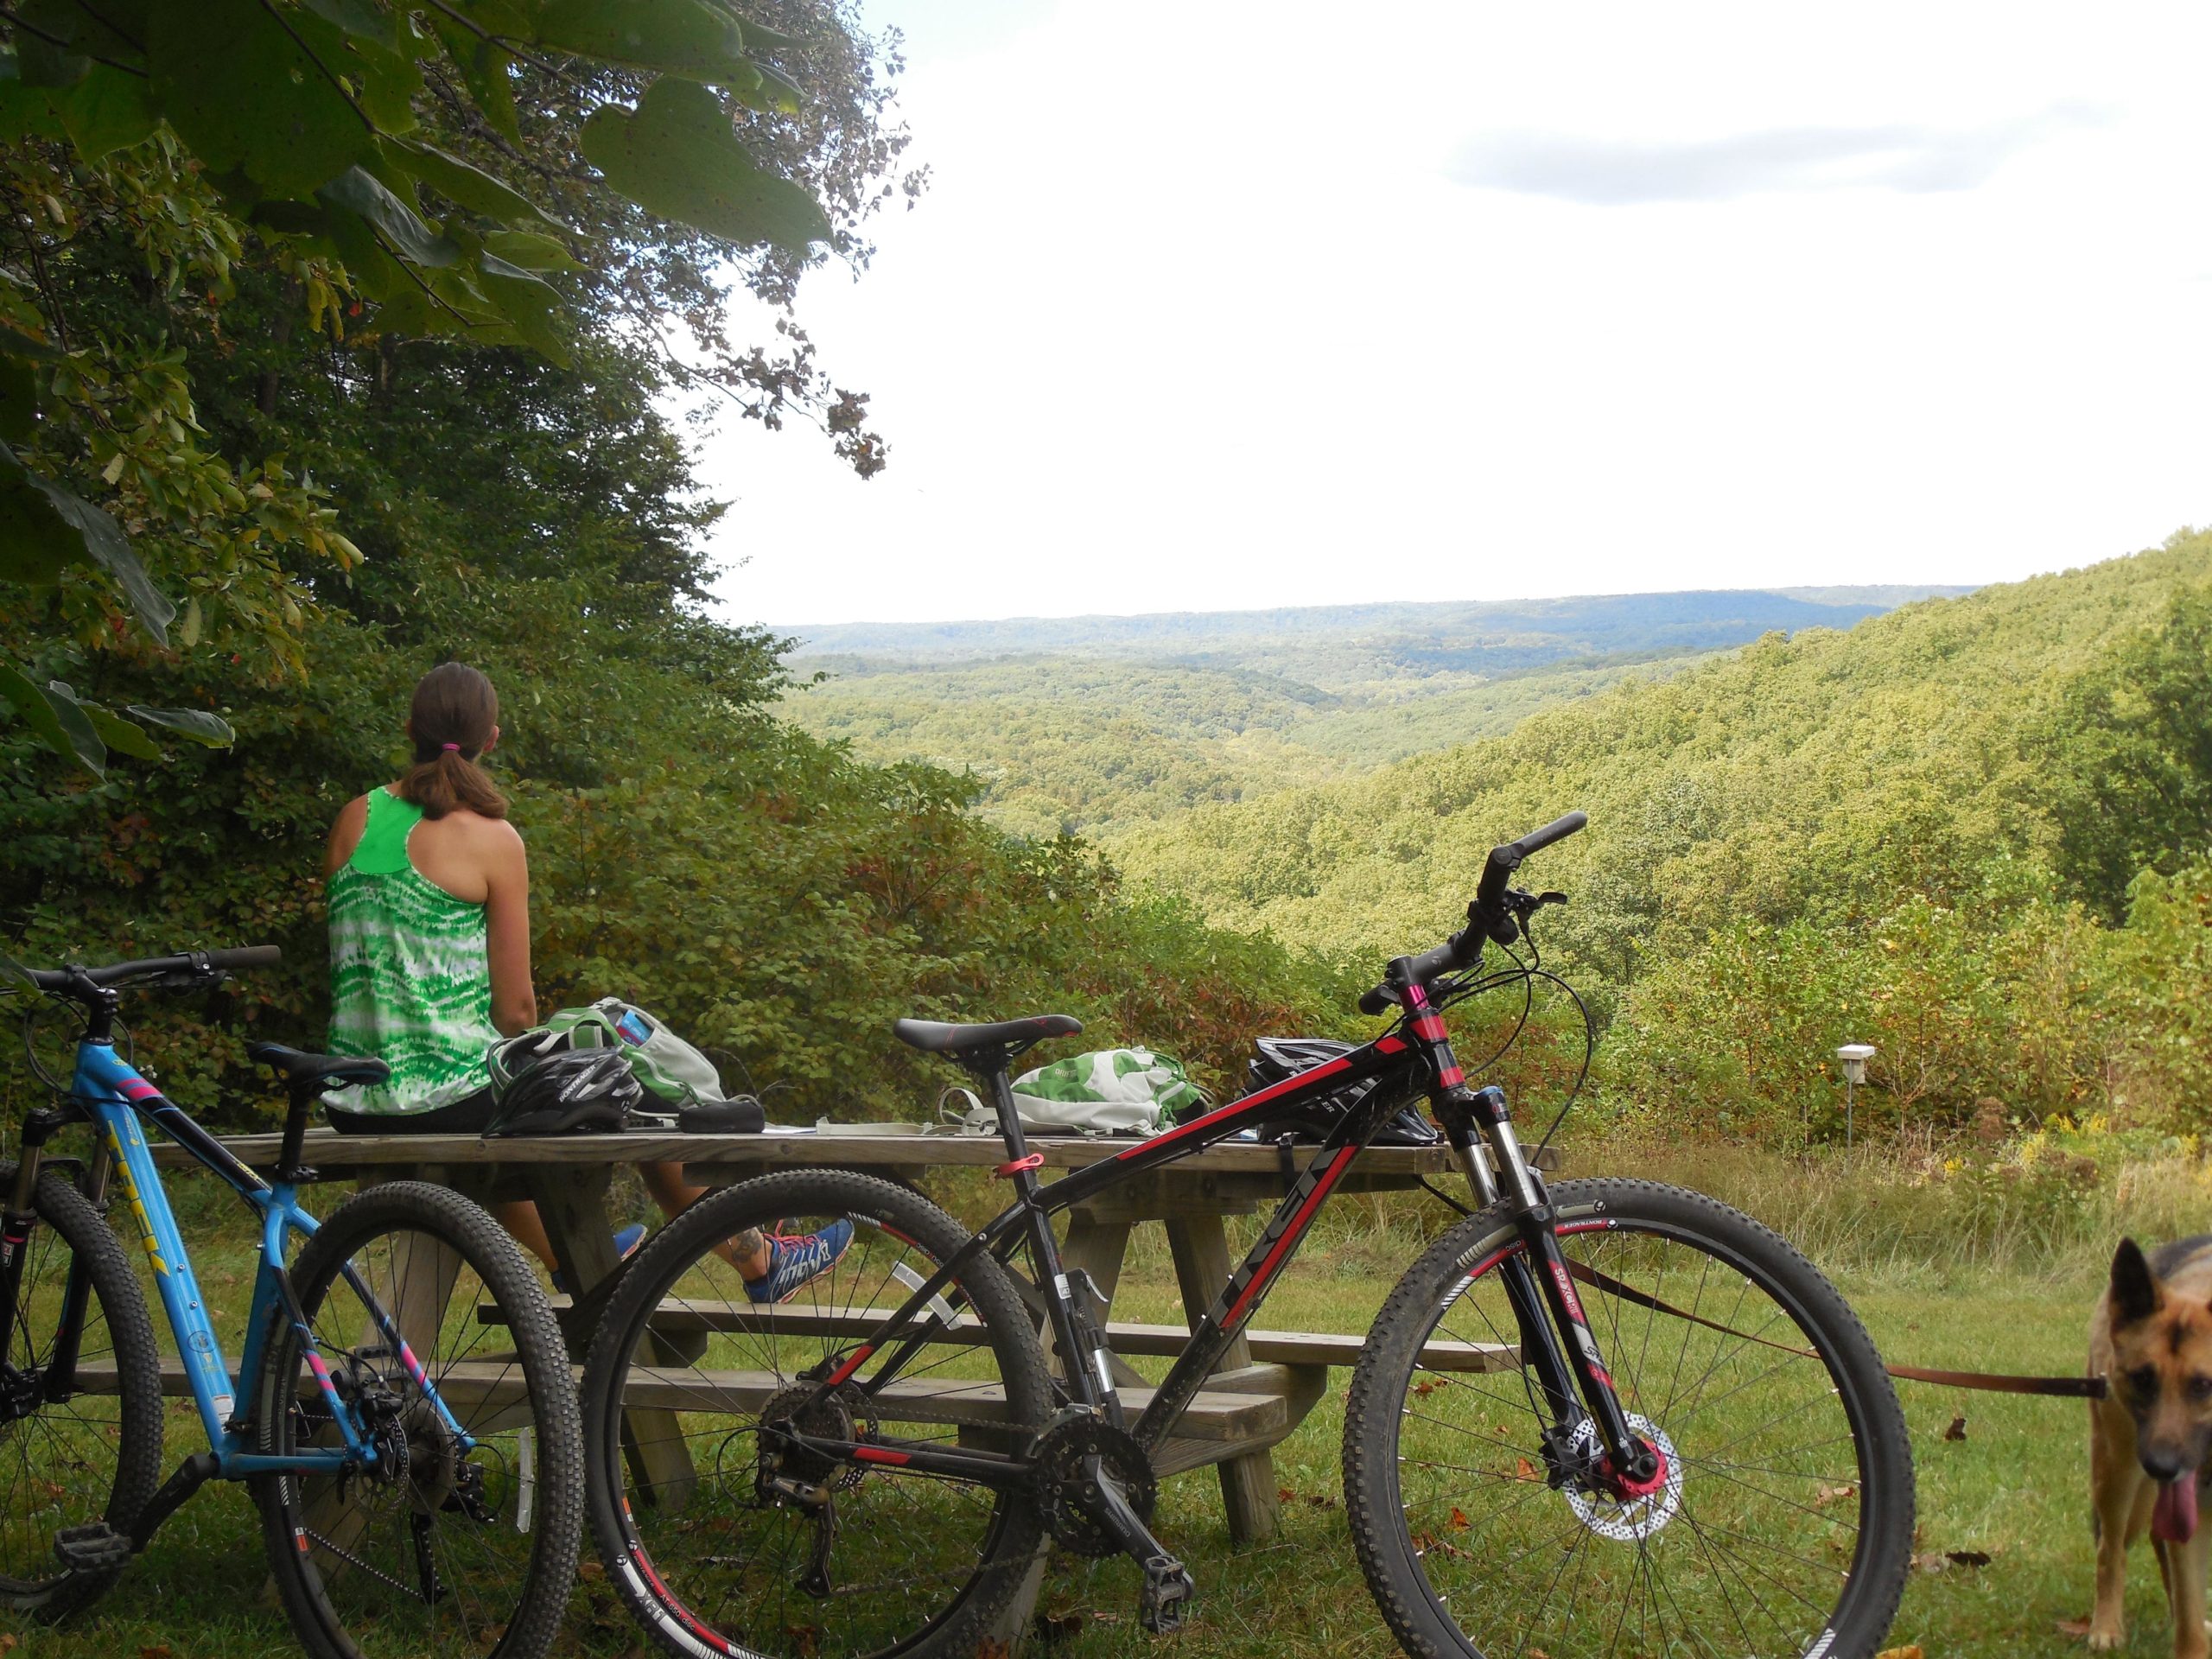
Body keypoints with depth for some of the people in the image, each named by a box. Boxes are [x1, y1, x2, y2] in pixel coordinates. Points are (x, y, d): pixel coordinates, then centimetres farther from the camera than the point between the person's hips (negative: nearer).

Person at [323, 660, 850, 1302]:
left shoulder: (354, 819, 4)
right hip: (452, 1100, -6)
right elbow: (515, 1007, -9)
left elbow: (349, 960, 12)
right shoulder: (491, 839, -11)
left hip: (354, 1110, 6)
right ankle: (761, 1262, 29)